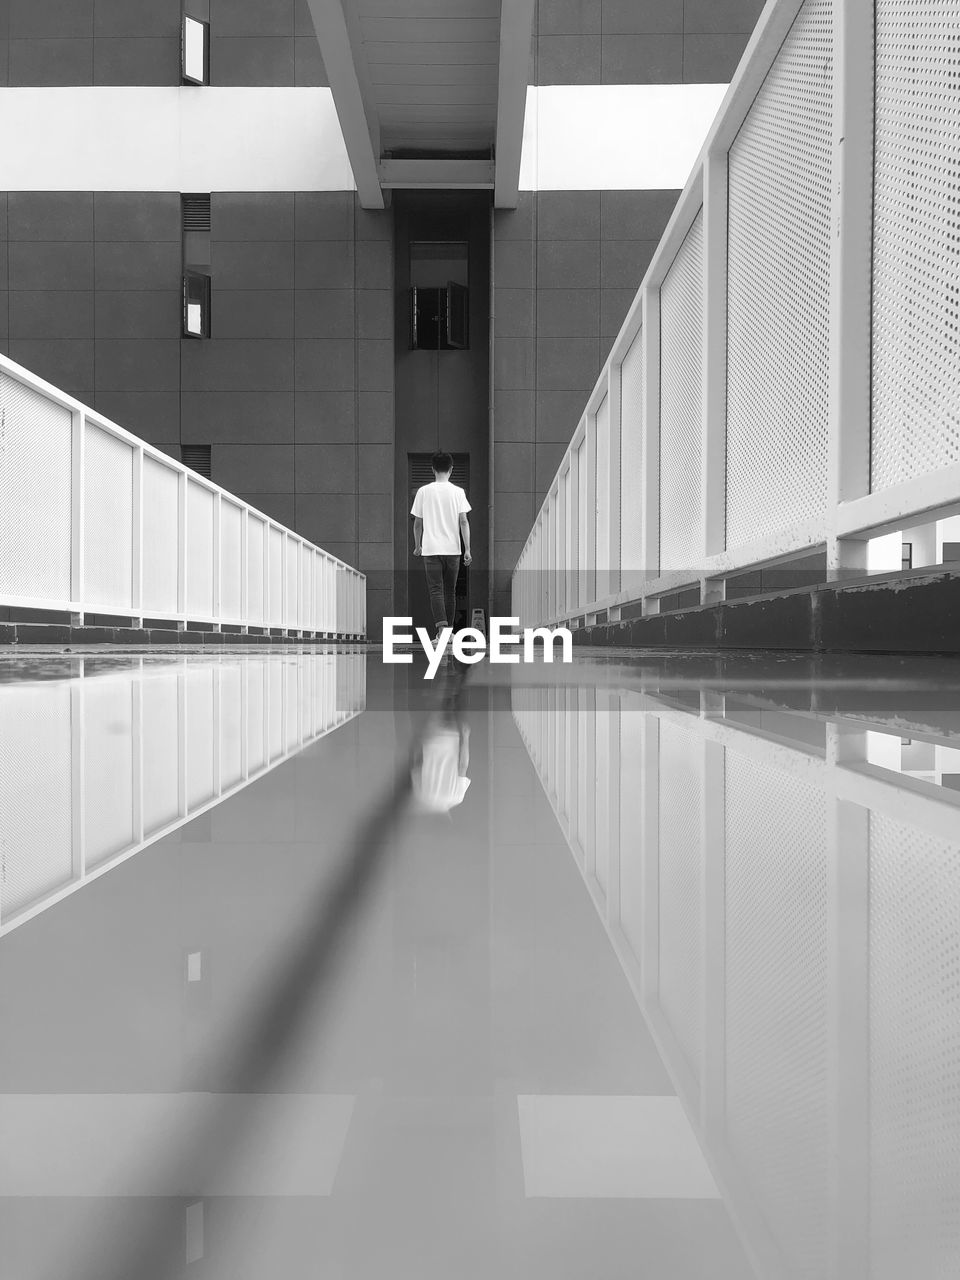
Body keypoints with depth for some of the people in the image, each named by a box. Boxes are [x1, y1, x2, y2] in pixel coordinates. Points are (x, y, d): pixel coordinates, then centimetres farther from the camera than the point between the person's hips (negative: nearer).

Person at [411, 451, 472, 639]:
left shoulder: (423, 491, 1)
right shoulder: (458, 491, 0)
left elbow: (417, 522, 5)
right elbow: (463, 521, -5)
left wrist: (417, 546, 19)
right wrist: (467, 549, -4)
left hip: (430, 549, -1)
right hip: (452, 549, 1)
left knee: (436, 590, -4)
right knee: (450, 591, 13)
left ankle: (442, 629, -21)